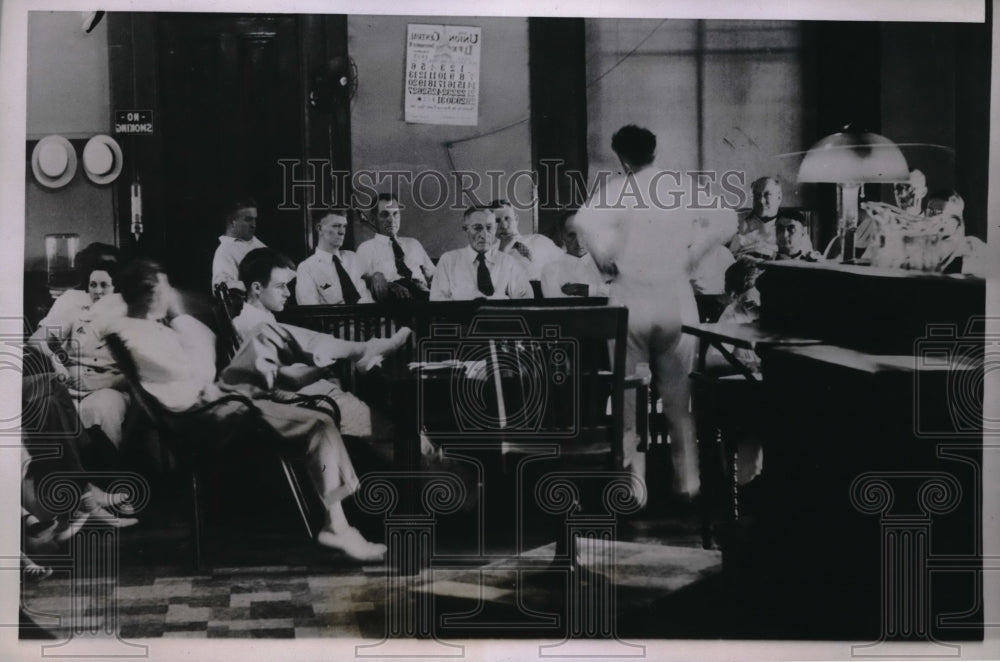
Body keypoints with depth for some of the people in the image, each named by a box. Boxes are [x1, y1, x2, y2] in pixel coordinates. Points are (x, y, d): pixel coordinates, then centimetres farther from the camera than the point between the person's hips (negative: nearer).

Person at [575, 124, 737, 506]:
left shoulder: (617, 189, -7)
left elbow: (586, 222, -24)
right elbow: (726, 221, -1)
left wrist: (605, 261, -8)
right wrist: (690, 255, 6)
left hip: (630, 297, -3)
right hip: (675, 296, 3)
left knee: (629, 397, 7)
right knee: (678, 396, 14)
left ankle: (634, 487, 7)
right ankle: (687, 483, 16)